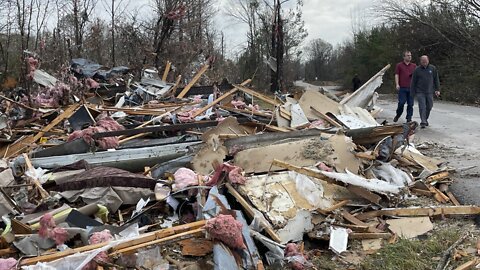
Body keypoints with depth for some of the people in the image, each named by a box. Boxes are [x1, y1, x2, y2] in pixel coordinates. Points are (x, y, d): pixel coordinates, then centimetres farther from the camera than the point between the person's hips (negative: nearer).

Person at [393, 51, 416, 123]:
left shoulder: (414, 66, 14)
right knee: (401, 102, -6)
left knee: (410, 104, 2)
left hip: (411, 87, 2)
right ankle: (397, 115, 16)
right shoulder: (399, 65, 7)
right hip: (402, 88, -2)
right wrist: (397, 84, -8)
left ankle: (409, 118, 8)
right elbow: (396, 75, 2)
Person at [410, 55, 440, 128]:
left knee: (429, 107, 9)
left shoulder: (433, 68, 4)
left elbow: (436, 79, 10)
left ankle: (425, 119, 28)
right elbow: (413, 82, 3)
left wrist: (437, 89, 4)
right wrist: (412, 93, 1)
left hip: (430, 92, 3)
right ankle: (423, 122, -9)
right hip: (420, 92, -2)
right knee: (422, 107, -10)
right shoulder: (417, 70, -1)